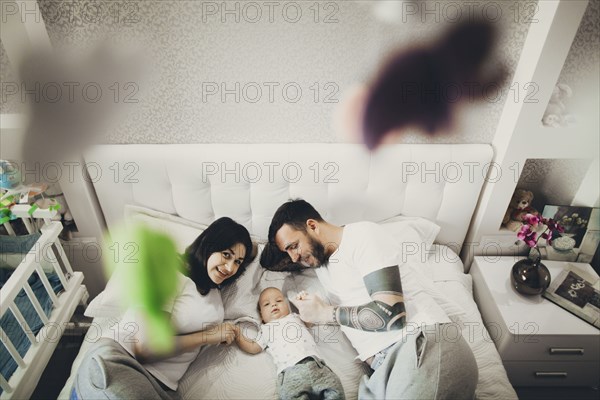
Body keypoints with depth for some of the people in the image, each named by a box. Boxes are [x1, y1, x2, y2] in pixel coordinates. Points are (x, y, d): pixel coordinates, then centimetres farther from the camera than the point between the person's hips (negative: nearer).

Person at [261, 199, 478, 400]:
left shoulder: (362, 234, -5)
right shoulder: (320, 256, 20)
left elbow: (390, 313, -14)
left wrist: (325, 313, -5)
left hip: (425, 344, -7)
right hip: (386, 365, 8)